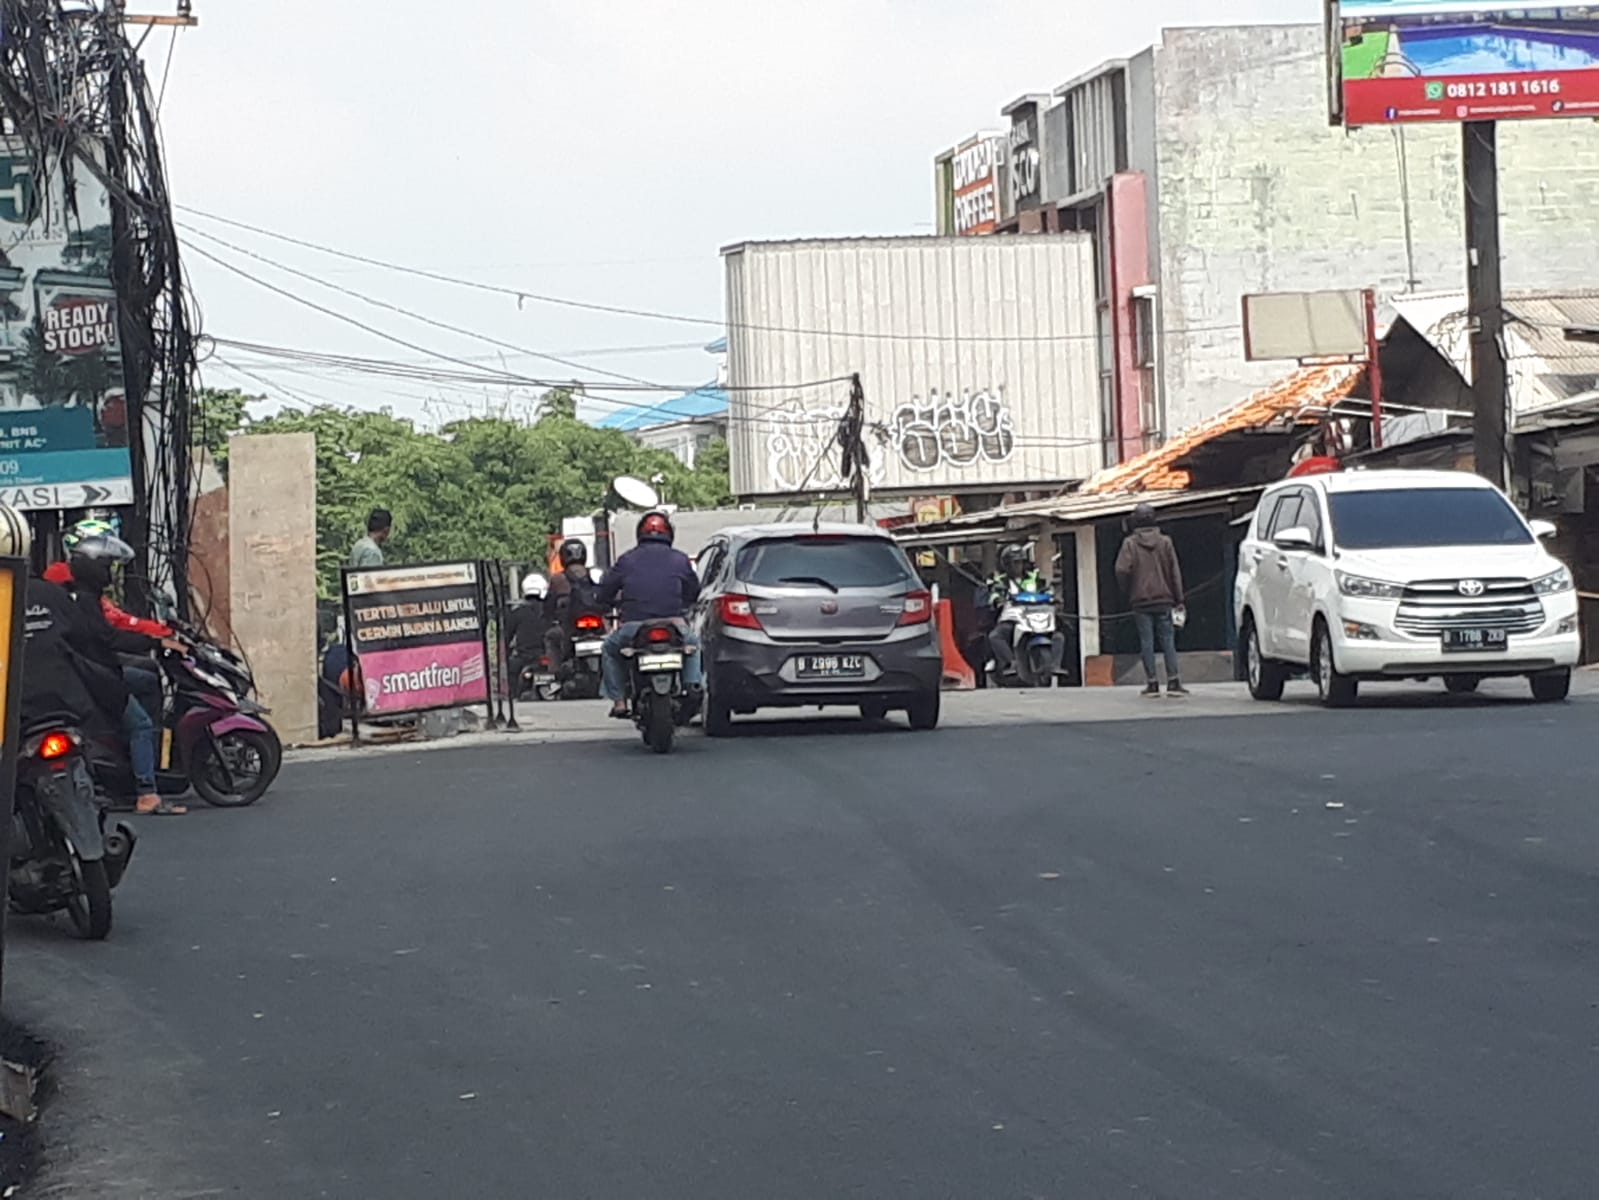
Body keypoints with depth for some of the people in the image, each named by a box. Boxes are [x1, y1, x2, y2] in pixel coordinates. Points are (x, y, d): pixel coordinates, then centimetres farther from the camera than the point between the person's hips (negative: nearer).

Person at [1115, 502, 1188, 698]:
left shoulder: (1130, 543, -4)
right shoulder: (1165, 542, 2)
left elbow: (1122, 570, -14)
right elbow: (1175, 572, 2)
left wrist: (1127, 593, 2)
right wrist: (1178, 599, 7)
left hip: (1141, 601, -1)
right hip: (1163, 600, 1)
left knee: (1146, 642, 3)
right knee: (1168, 640, 4)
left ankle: (1152, 683, 1)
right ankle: (1173, 681, -2)